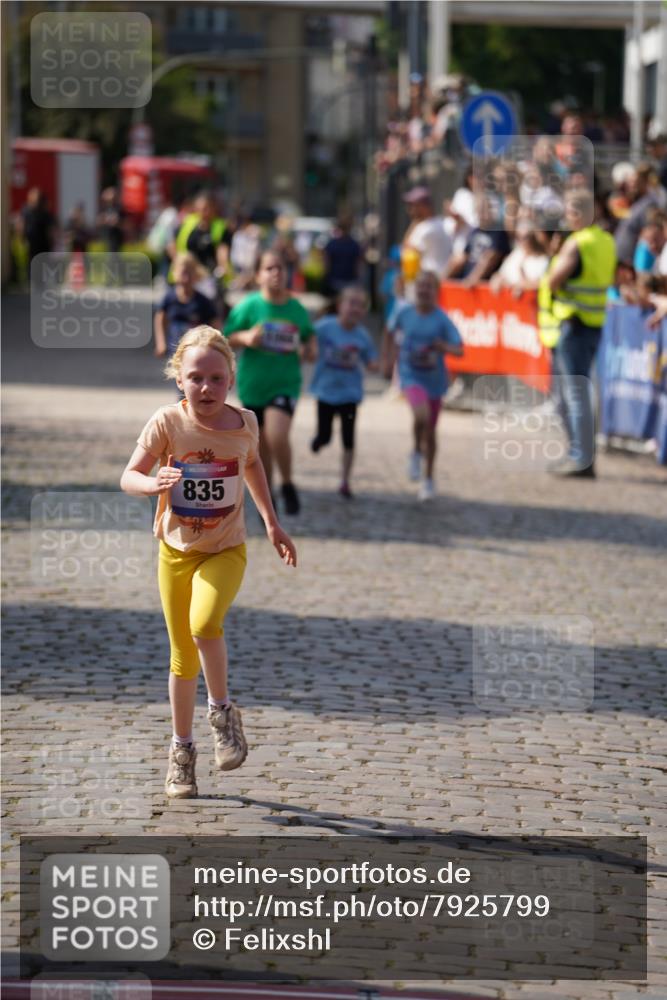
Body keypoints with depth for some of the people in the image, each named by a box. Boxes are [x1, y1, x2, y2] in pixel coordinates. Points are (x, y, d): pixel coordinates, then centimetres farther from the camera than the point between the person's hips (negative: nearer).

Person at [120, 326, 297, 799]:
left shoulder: (244, 423, -8)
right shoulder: (167, 423, -14)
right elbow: (129, 476, -14)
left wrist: (273, 524, 17)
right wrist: (153, 483, -36)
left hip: (225, 550, -1)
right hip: (176, 550, 1)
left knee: (205, 624, -28)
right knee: (183, 657, 8)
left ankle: (223, 712, -5)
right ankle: (182, 749, 26)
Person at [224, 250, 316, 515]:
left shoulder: (297, 309, 0)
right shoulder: (249, 306, -6)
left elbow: (308, 335, 18)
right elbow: (226, 338, -1)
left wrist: (308, 350, -3)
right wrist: (245, 338, -20)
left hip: (285, 384, -1)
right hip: (253, 386, 1)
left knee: (277, 436, -22)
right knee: (262, 447, 10)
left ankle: (288, 485, 2)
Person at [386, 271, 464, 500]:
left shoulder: (442, 320, -11)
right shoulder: (404, 314, -5)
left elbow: (459, 350, -18)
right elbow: (394, 331, 17)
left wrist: (441, 346, -37)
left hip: (434, 379, 1)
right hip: (411, 376, -1)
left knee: (430, 431, 12)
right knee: (422, 415, -29)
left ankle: (428, 480, 30)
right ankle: (417, 453, 0)